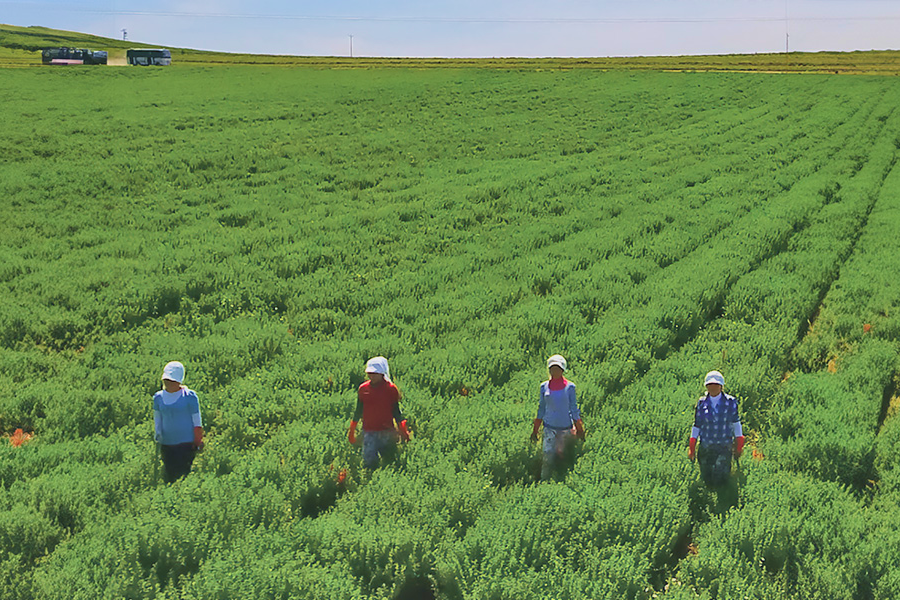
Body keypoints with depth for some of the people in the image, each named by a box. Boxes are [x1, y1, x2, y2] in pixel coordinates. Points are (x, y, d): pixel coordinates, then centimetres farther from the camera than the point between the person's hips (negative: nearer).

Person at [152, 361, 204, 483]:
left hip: (186, 443, -4)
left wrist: (198, 442, -4)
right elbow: (157, 419, 17)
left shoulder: (189, 396, -6)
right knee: (169, 476, 6)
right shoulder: (159, 397, 6)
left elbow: (197, 422, -2)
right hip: (166, 444, 4)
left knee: (183, 474, -9)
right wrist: (158, 435, 8)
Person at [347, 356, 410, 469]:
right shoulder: (363, 389, 3)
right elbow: (358, 412, 13)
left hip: (387, 432, -1)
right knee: (369, 461, -5)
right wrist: (352, 431, 15)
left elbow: (396, 411, 3)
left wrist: (403, 431, -2)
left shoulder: (391, 389, -3)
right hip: (369, 432, 1)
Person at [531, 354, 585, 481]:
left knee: (561, 455, 7)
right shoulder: (544, 387, 2)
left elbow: (574, 409, 4)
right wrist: (535, 430, 12)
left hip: (566, 427, -1)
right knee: (548, 458, -5)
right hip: (549, 427, 1)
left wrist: (580, 430, 6)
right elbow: (541, 409, 10)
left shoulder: (569, 387, -3)